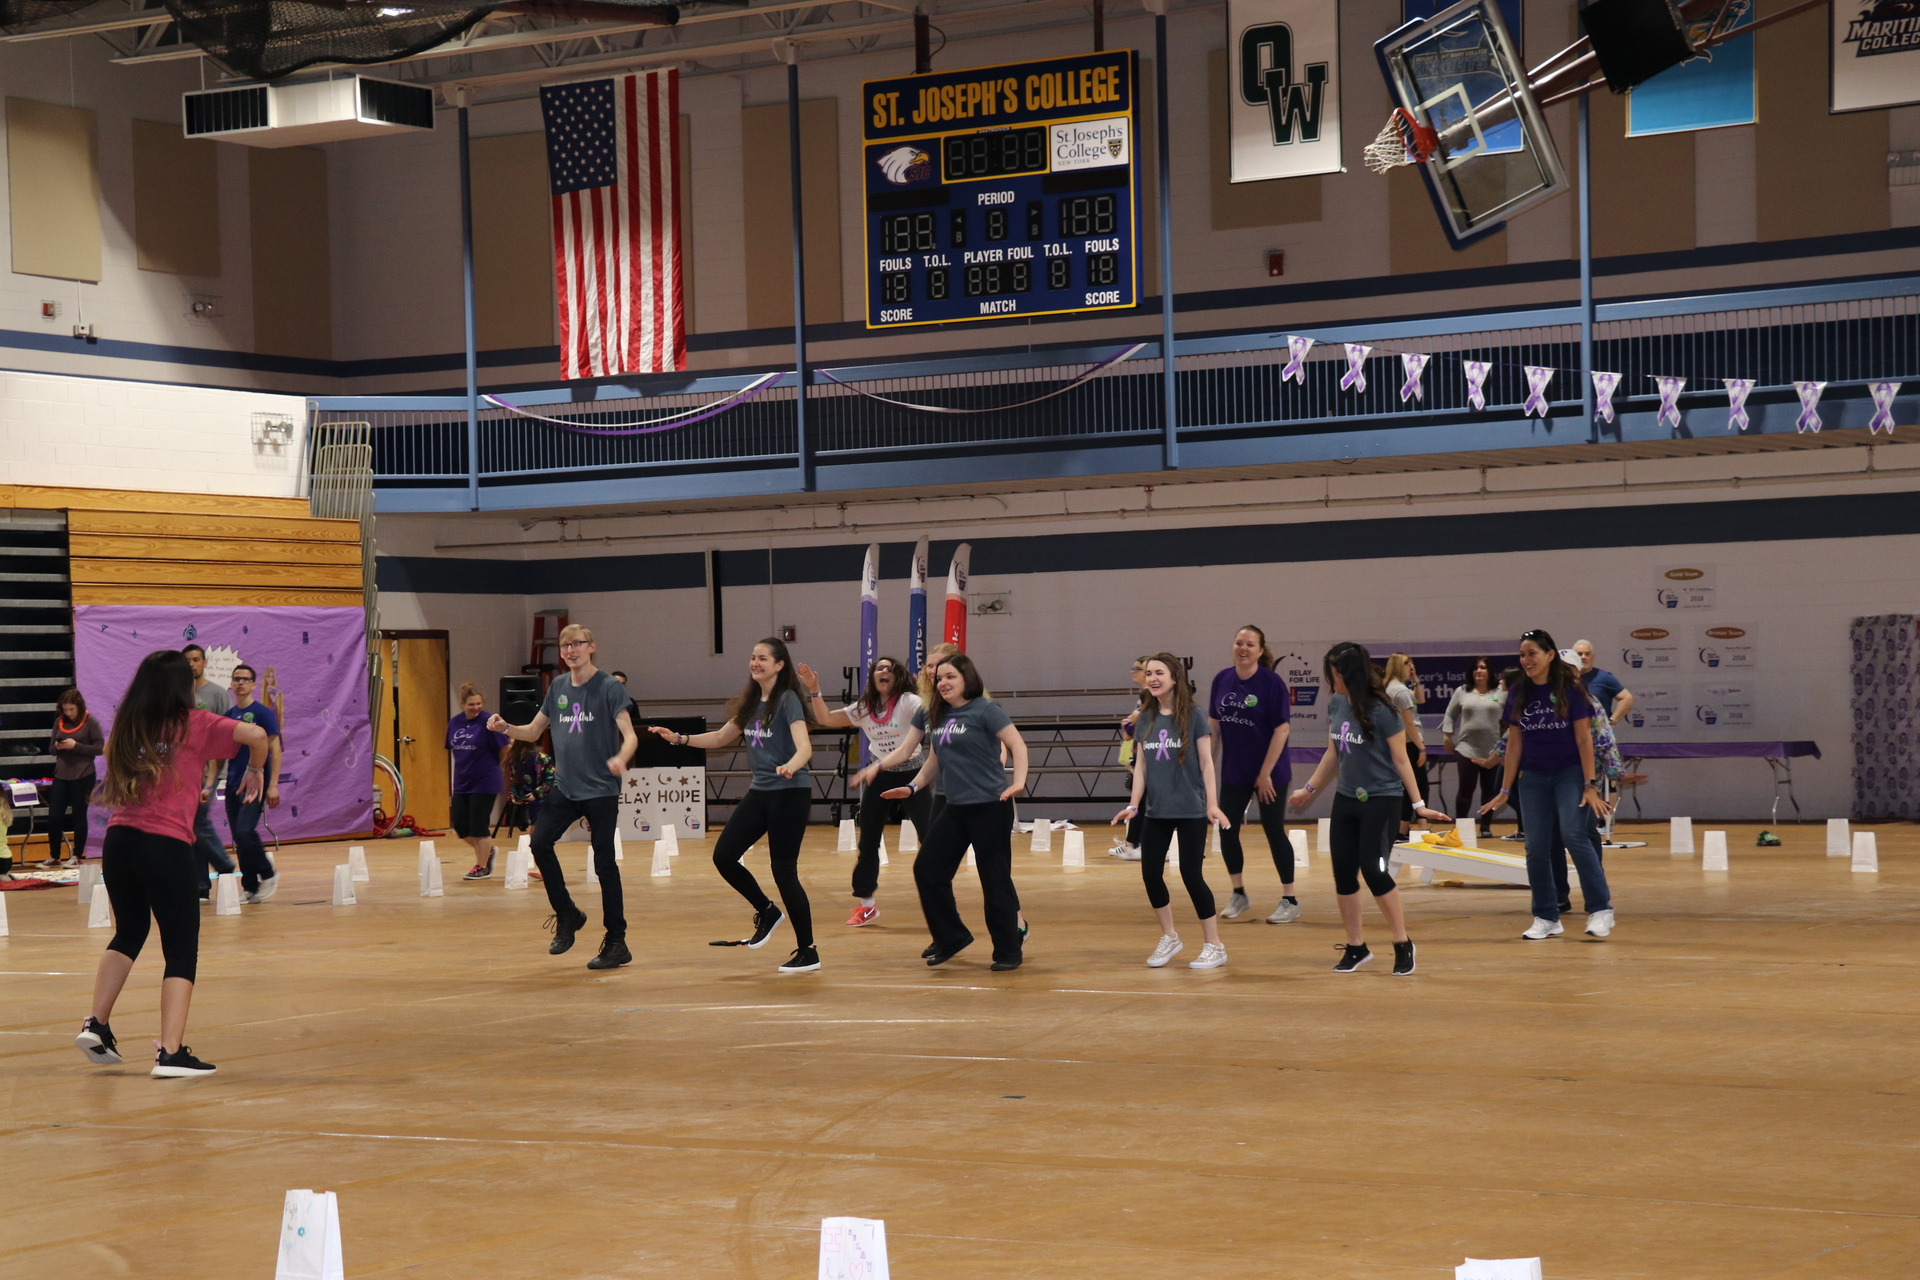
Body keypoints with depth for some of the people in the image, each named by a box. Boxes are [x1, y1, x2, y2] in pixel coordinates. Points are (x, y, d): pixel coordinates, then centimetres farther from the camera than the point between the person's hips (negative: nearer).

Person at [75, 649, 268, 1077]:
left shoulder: (126, 726, 11)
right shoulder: (194, 724, -1)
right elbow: (256, 734, -11)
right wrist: (256, 770, 7)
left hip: (119, 840, 5)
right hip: (167, 846, -5)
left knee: (129, 934, 25)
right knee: (181, 949, 2)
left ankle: (96, 1025, 18)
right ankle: (170, 1053, -7)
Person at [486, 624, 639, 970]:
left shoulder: (608, 687, -8)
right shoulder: (558, 687, 8)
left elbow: (629, 736, -15)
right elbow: (533, 731, 16)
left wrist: (621, 758, -37)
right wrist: (505, 727, -5)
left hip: (600, 789, -5)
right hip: (565, 787, 5)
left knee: (604, 863, -5)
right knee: (540, 842, -8)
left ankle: (617, 944, 3)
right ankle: (567, 915, 11)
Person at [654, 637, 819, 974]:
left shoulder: (787, 700, -12)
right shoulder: (751, 702, 9)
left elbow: (804, 747, -24)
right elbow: (721, 737, 20)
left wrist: (790, 767, -44)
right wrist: (680, 738, 9)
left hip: (790, 793, -7)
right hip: (760, 791, 8)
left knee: (783, 870, -6)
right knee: (724, 855, 1)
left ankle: (808, 952, 4)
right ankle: (767, 912, 22)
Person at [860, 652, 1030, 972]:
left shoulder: (985, 710, -9)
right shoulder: (934, 715, 10)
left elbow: (1018, 745, -13)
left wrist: (1019, 781, -27)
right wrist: (913, 788, 12)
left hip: (990, 806, -7)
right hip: (955, 808, 7)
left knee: (995, 878, -3)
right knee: (927, 869, 5)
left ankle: (1009, 951, 9)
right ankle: (951, 937, 21)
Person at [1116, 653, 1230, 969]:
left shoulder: (1194, 716, -6)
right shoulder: (1145, 719, 6)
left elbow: (1206, 763, -6)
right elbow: (1140, 765, 10)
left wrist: (1212, 804, -13)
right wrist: (1133, 805, 3)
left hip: (1191, 810, -5)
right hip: (1156, 811, 5)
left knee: (1191, 875, -4)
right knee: (1150, 873, 3)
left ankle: (1214, 946, 8)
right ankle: (1169, 938, 23)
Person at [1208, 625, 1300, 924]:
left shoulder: (1271, 682, -14)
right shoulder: (1222, 679, 0)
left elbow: (1282, 728, -15)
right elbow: (1214, 724, 9)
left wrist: (1266, 773, -16)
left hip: (1269, 774, -5)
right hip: (1233, 773, 5)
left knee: (1274, 832, 1)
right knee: (1227, 831, 7)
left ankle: (1290, 901, 13)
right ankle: (1239, 895, 25)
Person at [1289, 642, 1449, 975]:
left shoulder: (1381, 711, -17)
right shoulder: (1336, 705, 2)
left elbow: (1401, 760, -10)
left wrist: (1418, 804, -11)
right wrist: (1309, 789, 20)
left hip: (1381, 800, -7)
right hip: (1346, 799, 7)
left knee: (1374, 871, -11)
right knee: (1343, 873, 5)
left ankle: (1403, 945, 4)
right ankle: (1355, 948, 18)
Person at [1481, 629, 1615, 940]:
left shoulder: (1569, 689, -7)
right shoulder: (1518, 694, 3)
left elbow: (1584, 738, -7)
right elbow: (1514, 744, 9)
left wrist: (1589, 786, -11)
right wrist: (1505, 791, 9)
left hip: (1569, 773, -4)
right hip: (1533, 777, 4)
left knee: (1574, 835, -20)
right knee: (1537, 848, 1)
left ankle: (1601, 909, -12)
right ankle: (1547, 918, 11)